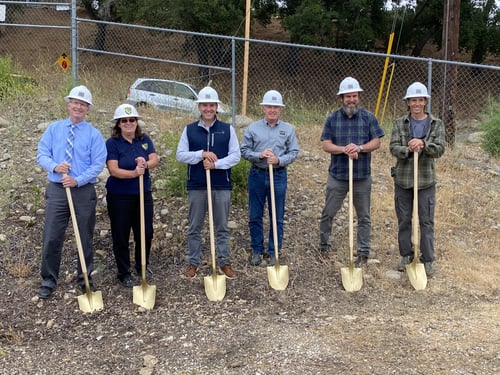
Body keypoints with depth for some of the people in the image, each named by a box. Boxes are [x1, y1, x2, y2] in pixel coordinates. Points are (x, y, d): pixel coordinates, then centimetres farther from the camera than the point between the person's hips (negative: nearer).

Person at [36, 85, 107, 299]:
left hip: (84, 191, -1)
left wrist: (78, 180, -20)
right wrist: (54, 166, -21)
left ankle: (85, 280, 23)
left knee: (85, 238, 9)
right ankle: (48, 281, 15)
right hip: (57, 190, 1)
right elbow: (42, 154, 1)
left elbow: (98, 165, -7)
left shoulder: (94, 134, 0)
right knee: (52, 238, 1)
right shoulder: (54, 129, 6)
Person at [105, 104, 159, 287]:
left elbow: (155, 159, -6)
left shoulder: (145, 140, 5)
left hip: (143, 194, 4)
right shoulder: (112, 143, -9)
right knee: (121, 236, 5)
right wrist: (134, 173, -33)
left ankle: (142, 266, 33)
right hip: (119, 196, -4)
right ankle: (124, 273, 19)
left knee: (146, 233, 11)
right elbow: (113, 170, -18)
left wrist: (145, 164, -29)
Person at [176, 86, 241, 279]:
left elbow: (235, 156, -2)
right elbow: (180, 155, -2)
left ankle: (224, 262, 20)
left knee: (222, 227, 9)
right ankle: (193, 262, 20)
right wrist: (202, 154, -16)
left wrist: (215, 164, -17)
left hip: (222, 186, 0)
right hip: (196, 186, 0)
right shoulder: (189, 129, 2)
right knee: (194, 227, 9)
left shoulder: (228, 129, 2)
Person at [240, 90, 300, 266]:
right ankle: (257, 250, 21)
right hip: (257, 175, 1)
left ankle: (274, 252, 17)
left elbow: (293, 152, 0)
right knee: (255, 216, 7)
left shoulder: (288, 130, 4)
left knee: (277, 217, 5)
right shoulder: (253, 128, 3)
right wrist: (259, 155, -17)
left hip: (278, 175, 0)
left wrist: (279, 160, -18)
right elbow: (244, 151, 0)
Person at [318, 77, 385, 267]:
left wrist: (360, 147, -22)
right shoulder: (332, 119, 0)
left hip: (362, 176, 0)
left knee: (364, 217, 8)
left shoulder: (368, 117, 0)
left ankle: (363, 253, 18)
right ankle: (323, 247, 25)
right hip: (337, 175, 0)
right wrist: (344, 149, -23)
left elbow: (376, 142, -4)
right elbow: (326, 145, -5)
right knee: (328, 213, 8)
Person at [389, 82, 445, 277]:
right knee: (404, 220, 11)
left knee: (426, 222, 3)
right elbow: (393, 147, -8)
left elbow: (439, 149, -9)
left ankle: (427, 260, 14)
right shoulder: (399, 124, 2)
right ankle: (406, 256, 25)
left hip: (426, 181, -1)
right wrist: (408, 149, -29)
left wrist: (423, 144, -28)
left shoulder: (436, 124, 1)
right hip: (403, 179, 1)